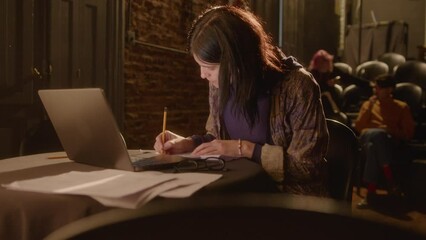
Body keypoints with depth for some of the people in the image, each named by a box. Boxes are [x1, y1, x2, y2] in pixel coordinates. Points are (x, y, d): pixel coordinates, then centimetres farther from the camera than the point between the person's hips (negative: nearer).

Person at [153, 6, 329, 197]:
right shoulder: (221, 83, -3)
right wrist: (187, 143, -7)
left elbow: (308, 165, -18)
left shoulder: (297, 86, -21)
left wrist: (245, 149, -22)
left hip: (290, 196, -5)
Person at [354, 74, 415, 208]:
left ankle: (371, 191, -38)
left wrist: (390, 130, -7)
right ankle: (390, 179, -36)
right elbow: (358, 127, 11)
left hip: (391, 142, -2)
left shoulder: (402, 107, 17)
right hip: (367, 138, 2)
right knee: (375, 134, -39)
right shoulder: (368, 104, 24)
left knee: (373, 145, -40)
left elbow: (409, 133, 9)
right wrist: (369, 108, 3)